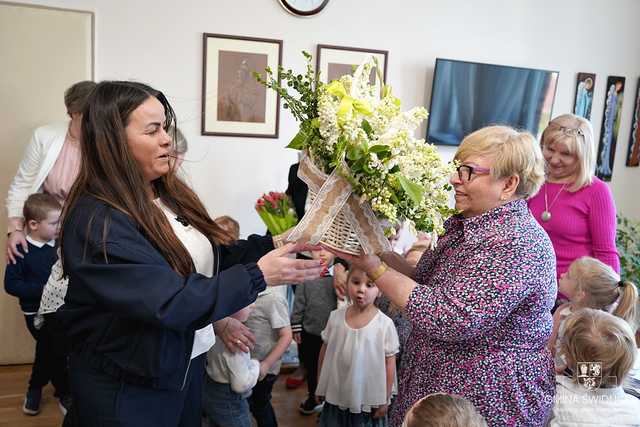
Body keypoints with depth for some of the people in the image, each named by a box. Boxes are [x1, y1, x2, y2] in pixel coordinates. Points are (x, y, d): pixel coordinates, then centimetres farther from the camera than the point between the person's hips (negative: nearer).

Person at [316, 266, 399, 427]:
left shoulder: (385, 324, -15)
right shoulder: (335, 317, -6)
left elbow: (389, 363, -7)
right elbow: (325, 350, 6)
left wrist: (385, 400, -2)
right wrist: (320, 386, 10)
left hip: (368, 401, -3)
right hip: (335, 397, 3)